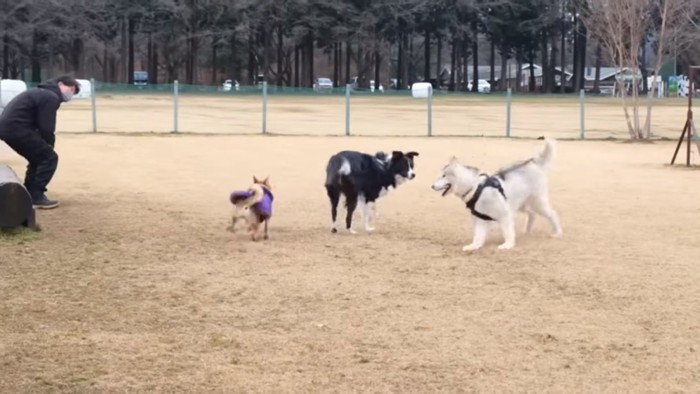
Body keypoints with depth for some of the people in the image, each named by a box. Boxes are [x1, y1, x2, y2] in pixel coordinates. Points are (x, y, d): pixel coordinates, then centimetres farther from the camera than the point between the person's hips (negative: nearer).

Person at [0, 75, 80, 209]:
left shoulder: (44, 93, 24)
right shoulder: (51, 97, -10)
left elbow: (40, 124, 24)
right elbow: (46, 128, -14)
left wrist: (46, 145, 15)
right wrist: (50, 145, 3)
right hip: (16, 128, -10)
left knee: (38, 157, 24)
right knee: (49, 157, -4)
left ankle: (29, 195, 25)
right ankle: (36, 197, -4)